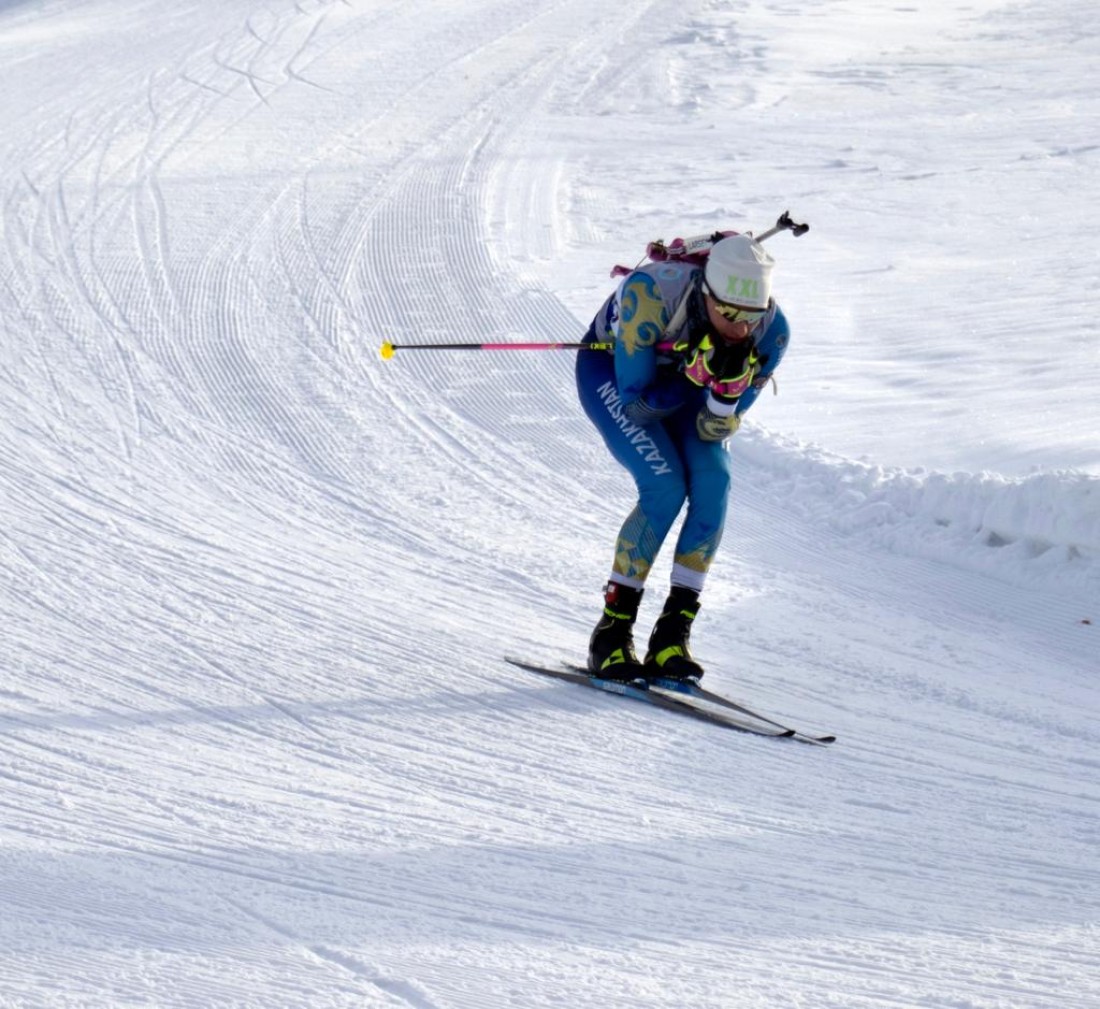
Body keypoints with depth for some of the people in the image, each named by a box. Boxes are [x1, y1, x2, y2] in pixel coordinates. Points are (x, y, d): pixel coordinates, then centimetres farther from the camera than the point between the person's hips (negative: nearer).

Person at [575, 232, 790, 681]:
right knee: (665, 486, -24)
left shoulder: (770, 333, -28)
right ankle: (612, 630, -11)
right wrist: (697, 370, -42)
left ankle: (673, 633, -12)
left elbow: (712, 432, -20)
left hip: (683, 378, 4)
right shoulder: (654, 292, -39)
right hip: (611, 369, -4)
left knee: (713, 482, -21)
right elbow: (635, 400, -31)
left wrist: (727, 388, -40)